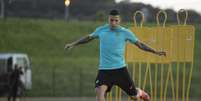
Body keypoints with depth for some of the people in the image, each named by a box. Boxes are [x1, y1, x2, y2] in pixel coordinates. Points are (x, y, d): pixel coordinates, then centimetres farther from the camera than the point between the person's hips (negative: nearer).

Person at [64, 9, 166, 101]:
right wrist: (72, 44, 19)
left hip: (120, 68, -1)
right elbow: (88, 37, 20)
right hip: (104, 70, 1)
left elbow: (140, 44, 3)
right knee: (99, 92, -26)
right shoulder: (101, 30, 2)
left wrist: (155, 52, -4)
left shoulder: (125, 32, -4)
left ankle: (140, 93, 47)